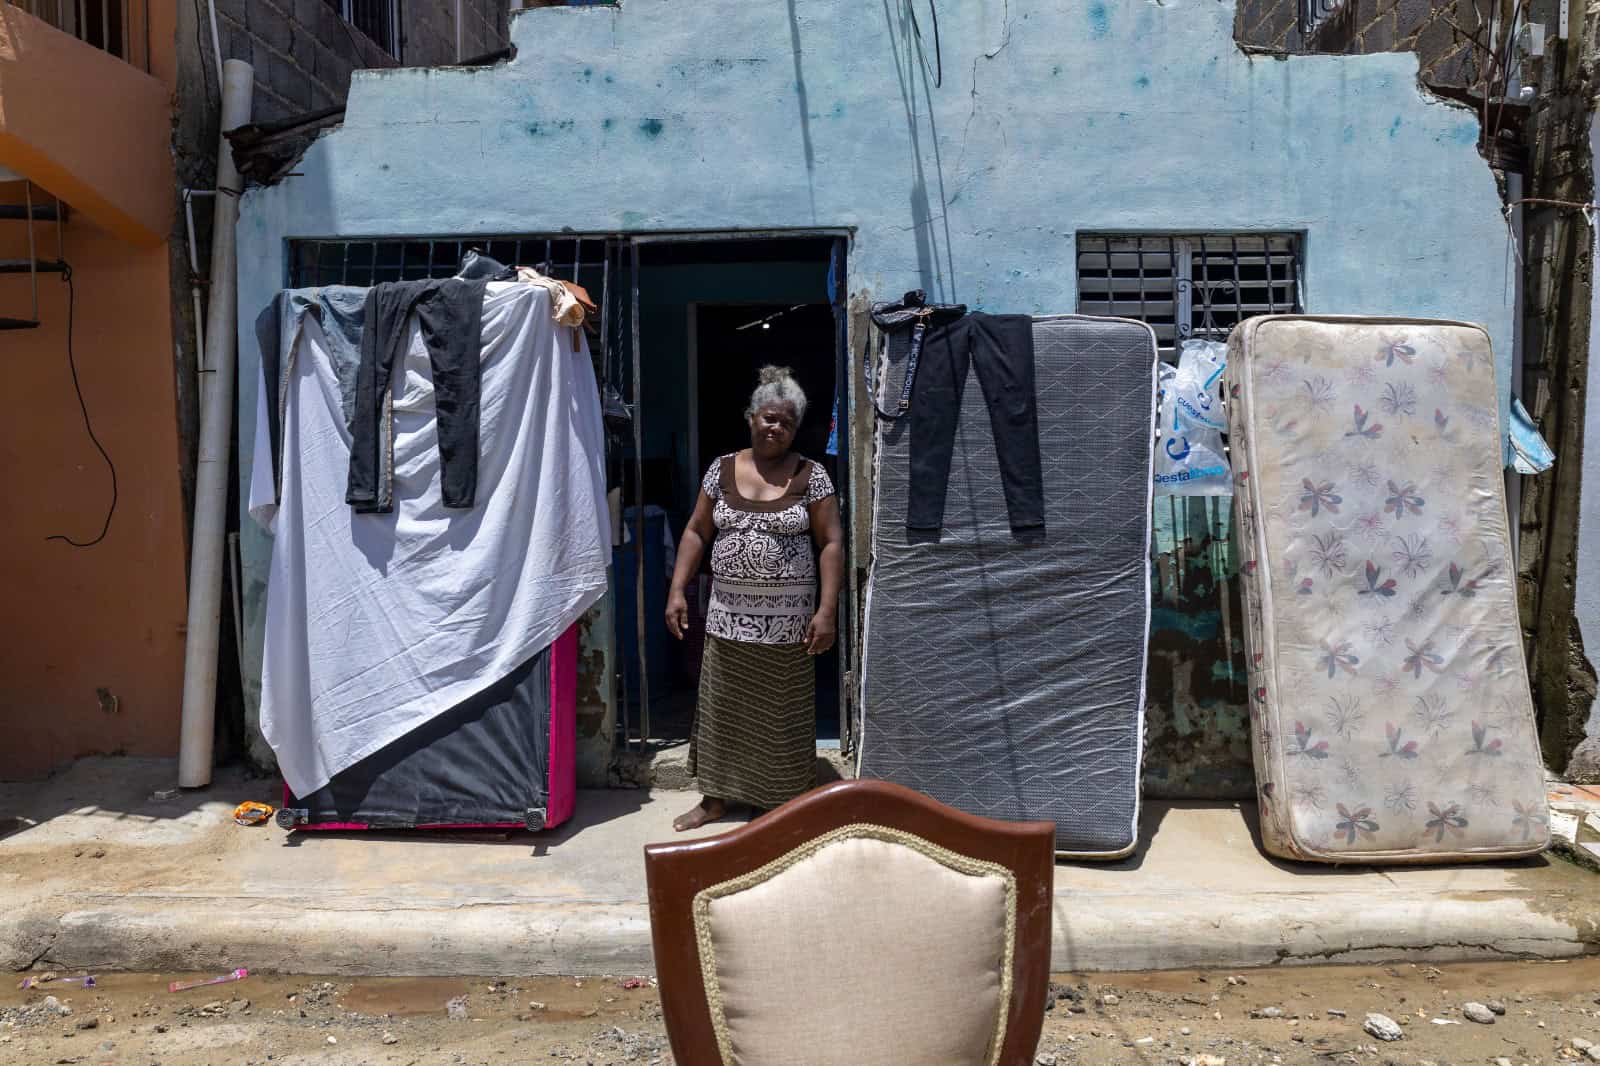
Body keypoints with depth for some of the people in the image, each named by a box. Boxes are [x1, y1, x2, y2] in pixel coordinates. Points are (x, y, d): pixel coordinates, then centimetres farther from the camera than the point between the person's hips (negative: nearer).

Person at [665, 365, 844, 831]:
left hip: (787, 615, -2)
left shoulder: (811, 475, -3)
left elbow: (831, 544, -5)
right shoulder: (722, 469, 5)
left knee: (783, 710, 6)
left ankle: (789, 800, 23)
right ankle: (716, 797, 25)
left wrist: (827, 610, -12)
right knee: (721, 705, 9)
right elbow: (696, 533, 8)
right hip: (728, 612, 3)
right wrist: (677, 590, 0)